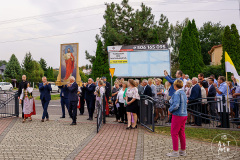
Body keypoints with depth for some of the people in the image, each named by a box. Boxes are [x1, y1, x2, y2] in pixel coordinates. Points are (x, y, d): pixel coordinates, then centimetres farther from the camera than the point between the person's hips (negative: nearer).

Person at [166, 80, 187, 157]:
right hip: (184, 115, 9)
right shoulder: (183, 93, 11)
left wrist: (170, 110, -9)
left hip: (177, 115, -9)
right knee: (181, 133, 15)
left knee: (174, 133, 1)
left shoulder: (177, 93, -15)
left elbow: (176, 105, -26)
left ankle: (175, 151, 7)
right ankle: (183, 151, 23)